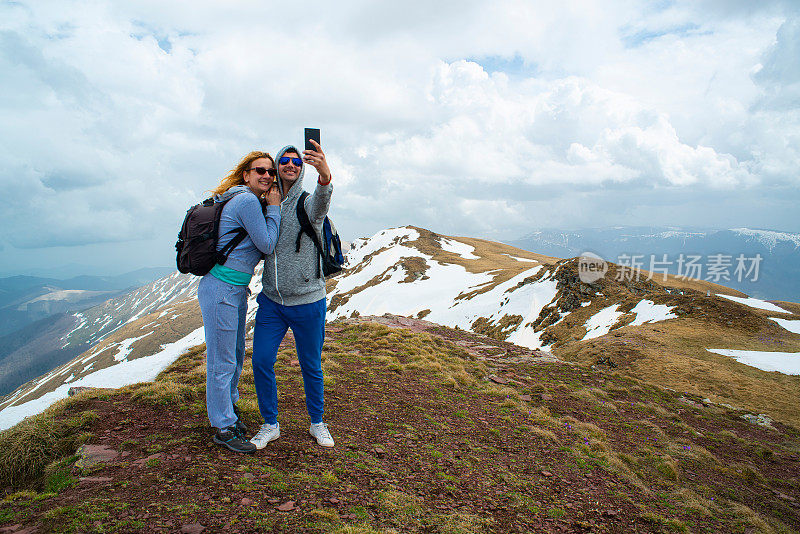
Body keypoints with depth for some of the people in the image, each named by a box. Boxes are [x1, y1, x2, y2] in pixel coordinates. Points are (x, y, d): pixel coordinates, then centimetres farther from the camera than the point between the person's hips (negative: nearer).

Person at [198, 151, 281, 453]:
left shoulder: (244, 200, 15)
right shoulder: (247, 201, -15)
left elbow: (260, 248, 18)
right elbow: (267, 245, -14)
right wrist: (274, 207, -6)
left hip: (235, 290, 10)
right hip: (222, 290, -10)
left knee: (236, 354, 20)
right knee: (222, 360, 1)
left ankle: (229, 411, 37)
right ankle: (224, 429, 14)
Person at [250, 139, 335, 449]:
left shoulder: (309, 203, -8)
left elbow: (321, 200, -35)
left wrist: (325, 174, -55)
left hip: (308, 302, -3)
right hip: (271, 300, 4)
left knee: (311, 366, 9)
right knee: (261, 361, 1)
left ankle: (317, 423, 30)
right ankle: (270, 424, 22)